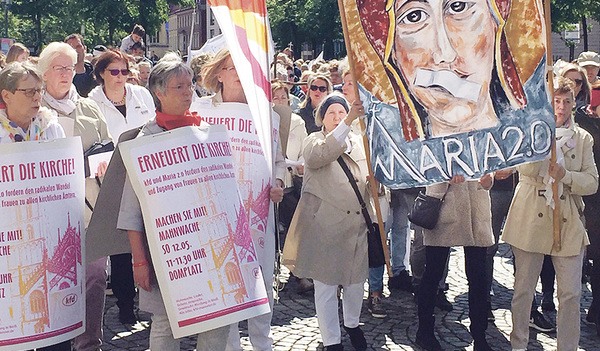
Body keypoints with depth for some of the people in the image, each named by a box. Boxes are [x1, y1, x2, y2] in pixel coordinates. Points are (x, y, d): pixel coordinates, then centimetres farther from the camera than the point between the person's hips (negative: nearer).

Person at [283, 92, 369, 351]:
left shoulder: (359, 143, 15)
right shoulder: (314, 141, 0)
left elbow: (369, 179, 23)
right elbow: (319, 155, -25)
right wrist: (348, 122, -35)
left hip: (356, 224, 5)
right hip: (324, 225, -5)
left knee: (356, 281, 14)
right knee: (325, 286, 1)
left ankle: (352, 324, 39)